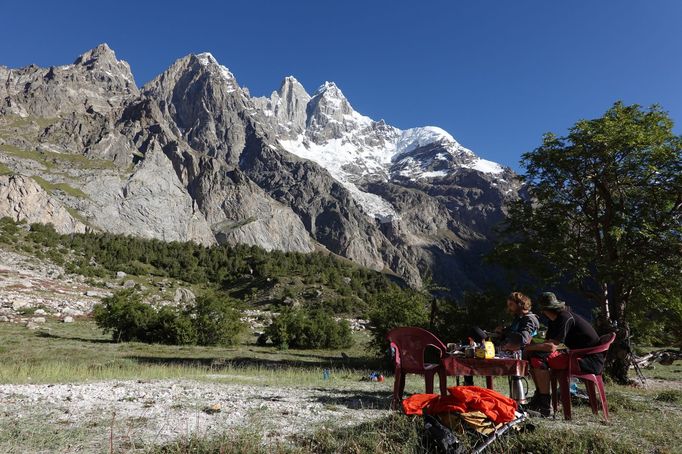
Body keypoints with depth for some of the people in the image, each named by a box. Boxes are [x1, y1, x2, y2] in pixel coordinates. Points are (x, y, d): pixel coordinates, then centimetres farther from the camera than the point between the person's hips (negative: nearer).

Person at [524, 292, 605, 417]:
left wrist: (529, 347, -13)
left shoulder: (566, 318, -18)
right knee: (532, 356, 8)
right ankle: (539, 396, 12)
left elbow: (551, 346, -24)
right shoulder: (554, 320, 13)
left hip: (591, 361, -10)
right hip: (578, 355, 10)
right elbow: (547, 343, 9)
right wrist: (531, 349, -7)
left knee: (539, 358, -24)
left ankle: (545, 406, -17)